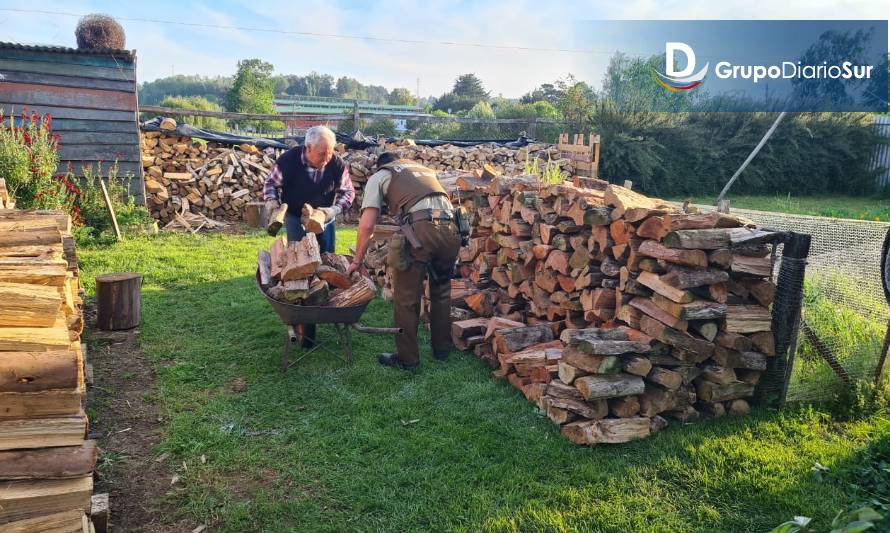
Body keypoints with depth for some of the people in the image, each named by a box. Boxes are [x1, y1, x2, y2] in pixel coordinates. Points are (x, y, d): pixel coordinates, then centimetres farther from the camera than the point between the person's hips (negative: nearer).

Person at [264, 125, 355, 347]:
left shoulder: (337, 164, -20)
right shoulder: (288, 160, -24)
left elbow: (348, 191, -7)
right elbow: (271, 182, -6)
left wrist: (335, 209, -24)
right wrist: (271, 200, -25)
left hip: (325, 218, 2)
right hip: (296, 218, -2)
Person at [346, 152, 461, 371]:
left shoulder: (378, 177, 18)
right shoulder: (425, 169, 34)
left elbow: (367, 225, 8)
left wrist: (357, 261, 17)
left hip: (420, 230, -5)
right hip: (450, 229, 6)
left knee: (407, 298, 8)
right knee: (441, 292, 22)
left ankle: (407, 358, 17)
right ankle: (442, 349, 34)